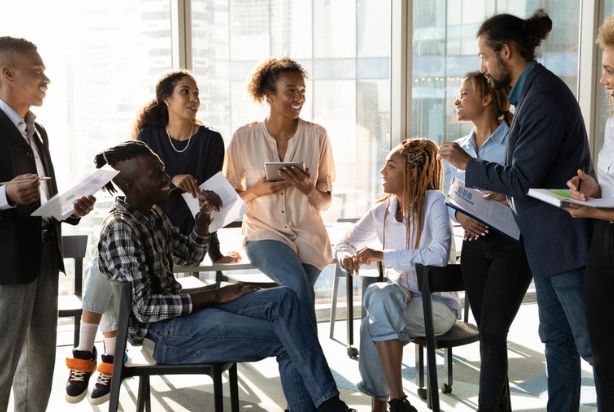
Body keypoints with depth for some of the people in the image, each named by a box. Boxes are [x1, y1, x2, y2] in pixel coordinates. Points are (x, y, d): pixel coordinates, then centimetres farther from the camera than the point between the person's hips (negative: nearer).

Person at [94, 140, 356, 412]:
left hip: (183, 308, 9)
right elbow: (143, 308, -21)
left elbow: (190, 256, 24)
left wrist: (204, 218, 4)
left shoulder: (153, 214, 10)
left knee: (284, 299, -8)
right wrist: (214, 296, -16)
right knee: (285, 339, -15)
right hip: (164, 333, -9)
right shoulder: (119, 229, -17)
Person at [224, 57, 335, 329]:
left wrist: (307, 188, -15)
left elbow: (325, 201, 7)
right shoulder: (244, 138, -1)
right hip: (264, 233, -2)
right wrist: (258, 190, -15)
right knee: (299, 287, -29)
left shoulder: (316, 136, 2)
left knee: (293, 298, -21)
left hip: (308, 235, 2)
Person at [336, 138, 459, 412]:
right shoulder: (382, 210, 4)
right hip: (398, 297, 4)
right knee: (381, 294, -31)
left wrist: (381, 256, -24)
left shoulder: (434, 202, -12)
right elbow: (345, 243, 14)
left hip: (437, 302, -4)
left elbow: (438, 255, -27)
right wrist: (347, 257, -10)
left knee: (376, 319, -31)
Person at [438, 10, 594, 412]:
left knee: (590, 342, -1)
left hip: (564, 240, -10)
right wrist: (503, 193, 9)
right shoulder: (532, 90, 11)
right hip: (547, 240, 10)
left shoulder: (544, 95, -20)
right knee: (557, 338, 15)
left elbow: (524, 178, -22)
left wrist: (468, 164, -11)